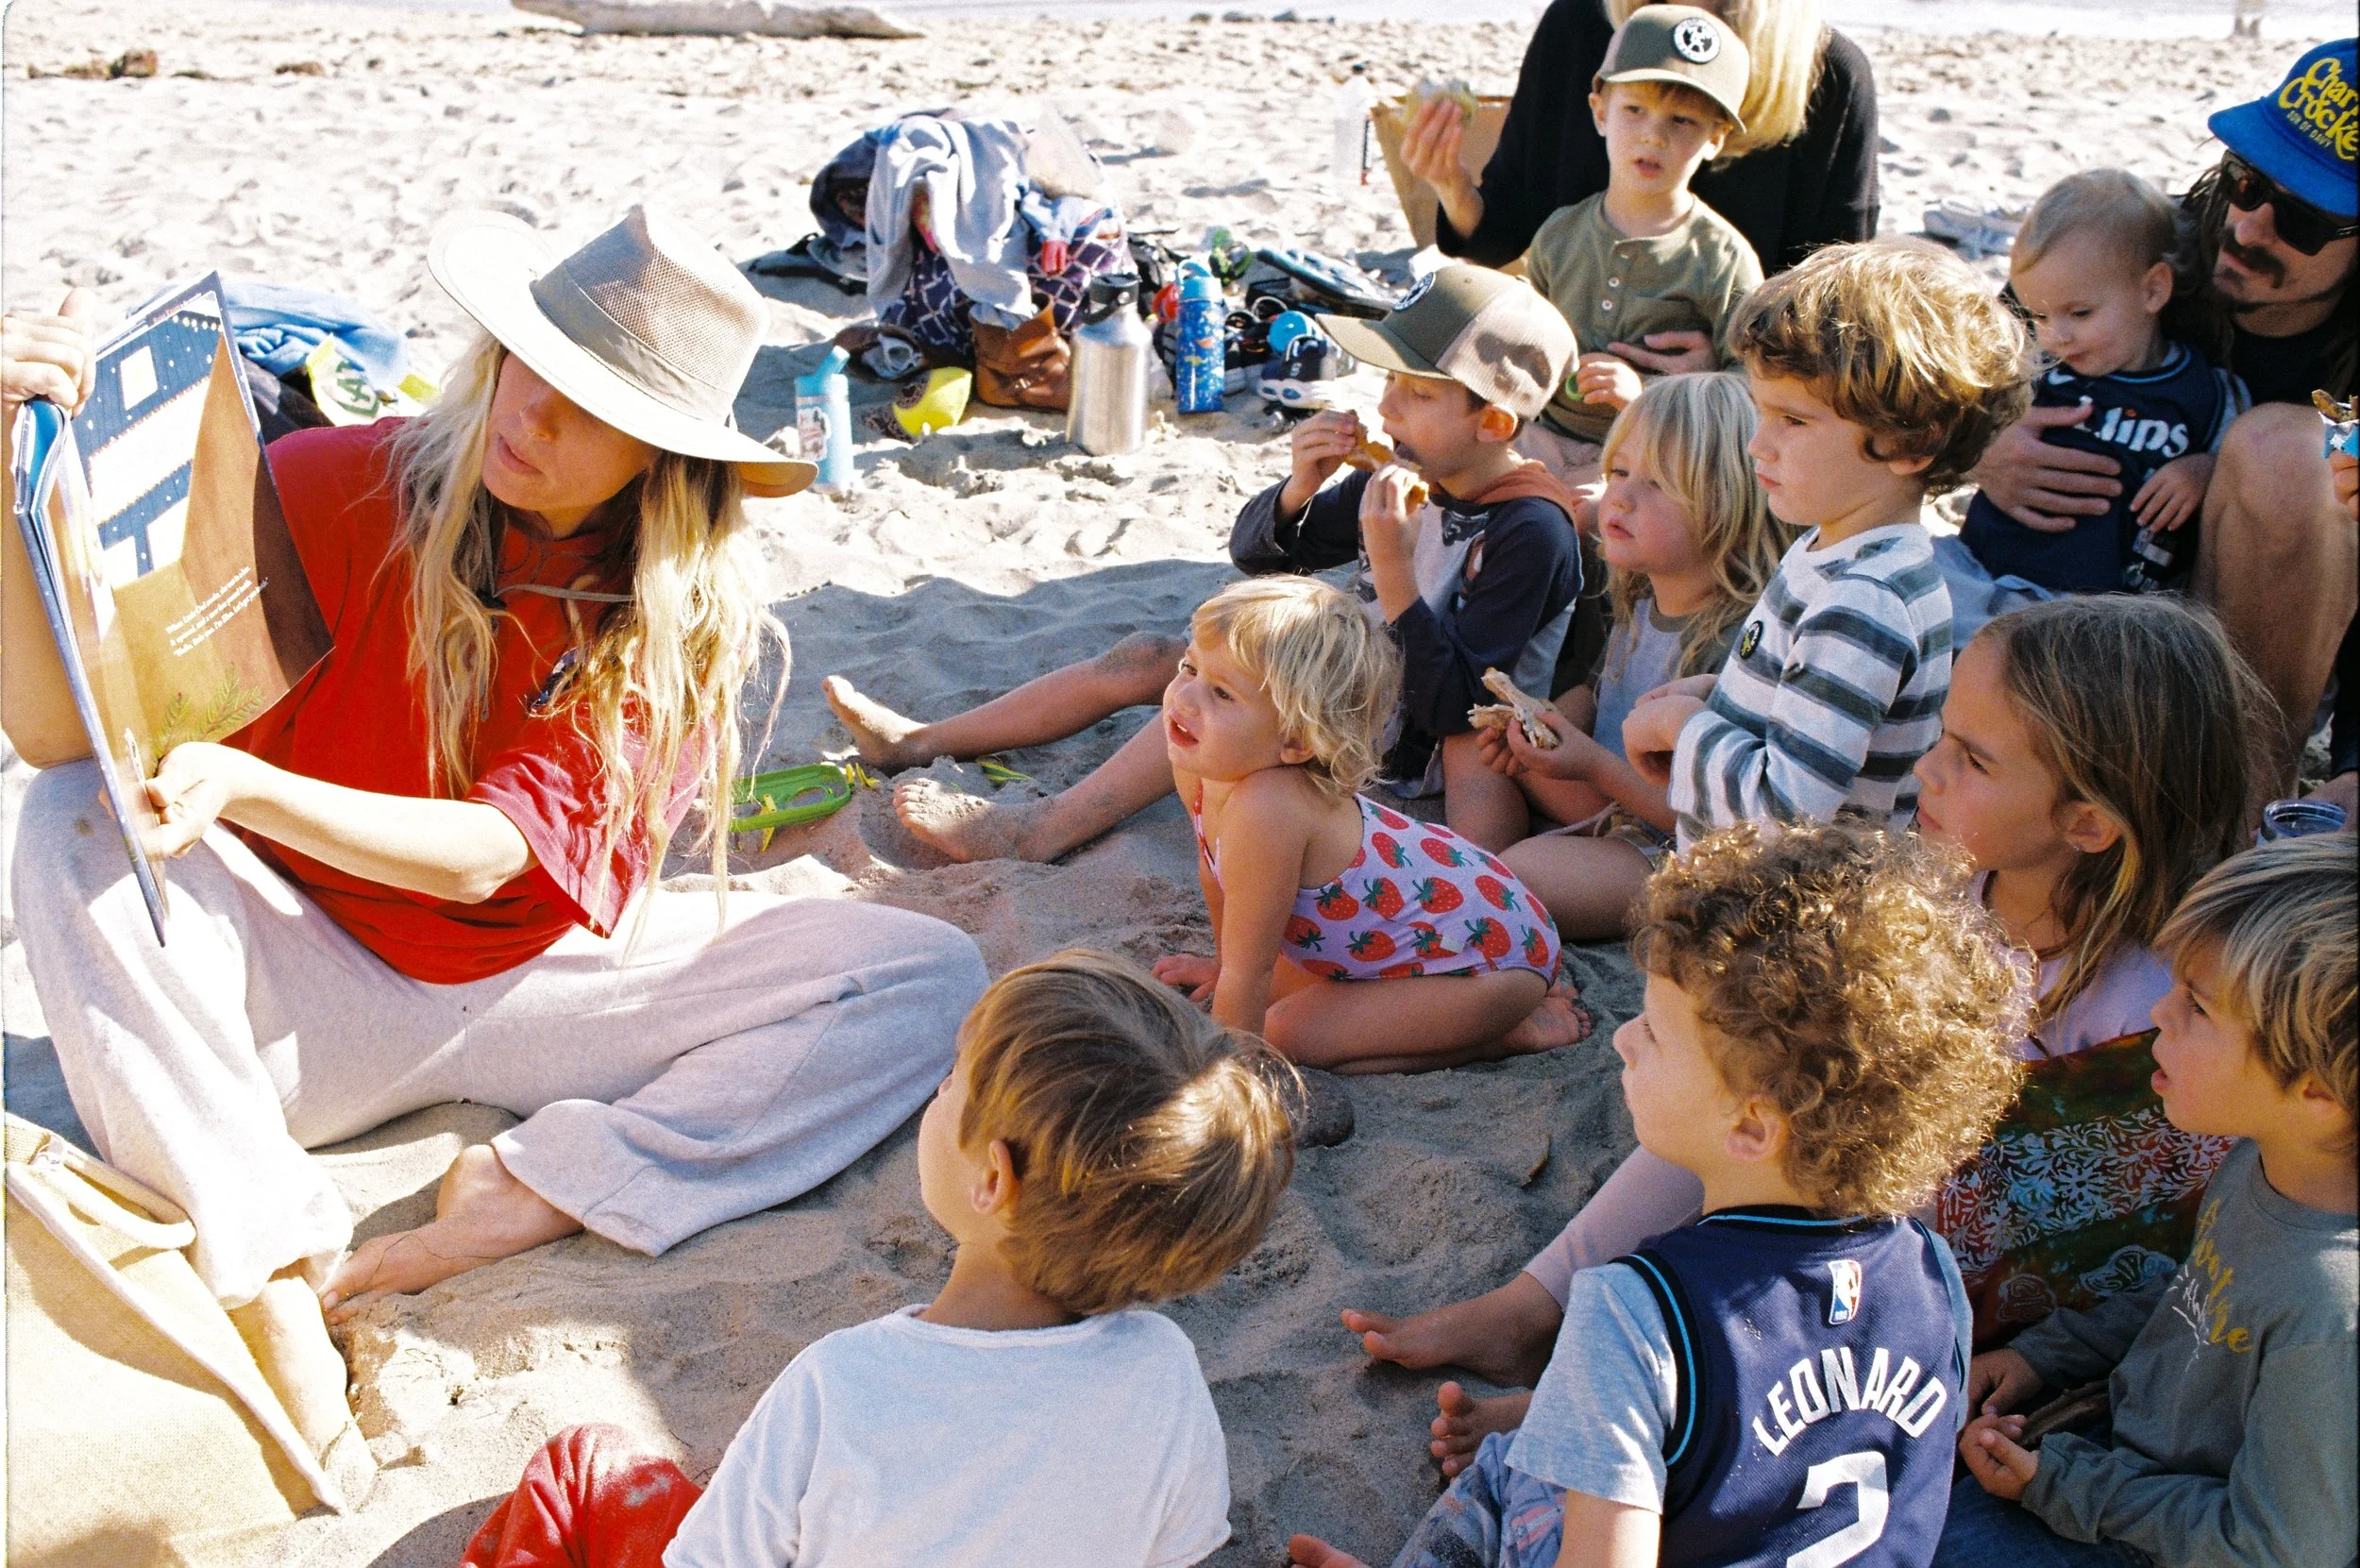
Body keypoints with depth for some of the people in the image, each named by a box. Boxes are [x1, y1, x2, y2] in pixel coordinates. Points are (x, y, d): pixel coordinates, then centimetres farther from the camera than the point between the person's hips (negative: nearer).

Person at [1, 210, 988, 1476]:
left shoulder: (691, 609, -10)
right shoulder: (336, 490, -13)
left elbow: (490, 854, -20)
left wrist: (245, 787, -36)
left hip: (533, 981, 1)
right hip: (308, 987, 0)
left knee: (930, 980, -14)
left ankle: (524, 1204, -24)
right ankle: (269, 1273, -28)